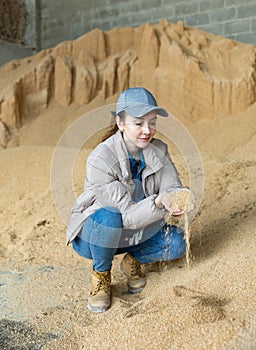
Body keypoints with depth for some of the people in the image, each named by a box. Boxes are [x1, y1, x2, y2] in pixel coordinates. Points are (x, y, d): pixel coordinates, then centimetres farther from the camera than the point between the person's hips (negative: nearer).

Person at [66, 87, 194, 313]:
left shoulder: (158, 151, -10)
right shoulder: (100, 159, -28)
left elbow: (172, 187, -13)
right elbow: (126, 215, -29)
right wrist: (159, 203, -46)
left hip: (134, 233, 4)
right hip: (93, 236, -4)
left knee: (176, 243, -20)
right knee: (109, 215, -37)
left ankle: (133, 260, 10)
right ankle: (101, 276, -9)